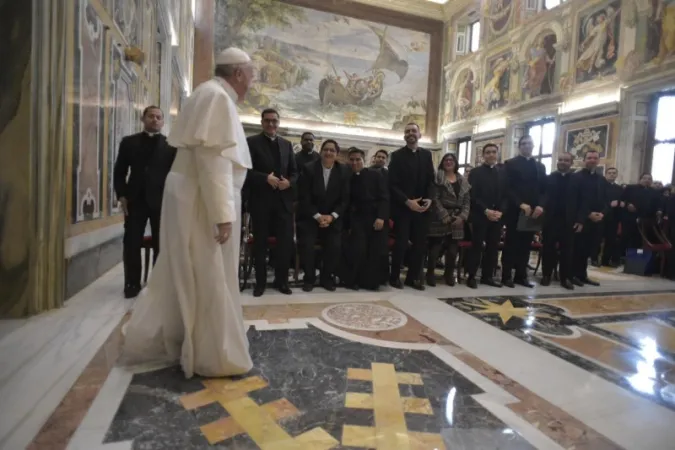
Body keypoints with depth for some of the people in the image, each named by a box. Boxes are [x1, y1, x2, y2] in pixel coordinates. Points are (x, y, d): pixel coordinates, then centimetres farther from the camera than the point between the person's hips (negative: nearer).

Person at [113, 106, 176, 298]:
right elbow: (119, 171, 10)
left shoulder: (171, 145, 7)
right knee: (132, 244, 2)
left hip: (162, 201, -1)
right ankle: (132, 283, 13)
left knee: (161, 245, 4)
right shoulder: (129, 142, 12)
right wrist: (122, 195, -2)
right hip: (135, 200, 1)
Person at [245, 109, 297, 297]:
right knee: (260, 243, 6)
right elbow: (246, 170, -7)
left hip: (283, 200, 3)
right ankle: (260, 282, 19)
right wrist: (265, 178, -19)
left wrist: (289, 182, -8)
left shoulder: (287, 144, 16)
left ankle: (281, 280, 18)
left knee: (286, 241, 4)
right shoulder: (251, 142, 2)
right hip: (260, 200, -3)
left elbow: (295, 172, 13)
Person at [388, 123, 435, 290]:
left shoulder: (426, 154, 11)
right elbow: (392, 184, -7)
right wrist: (407, 201, -17)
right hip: (402, 207, -4)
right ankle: (394, 277, 15)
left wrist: (429, 198, -7)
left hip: (422, 207, 4)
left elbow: (431, 180, 10)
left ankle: (413, 277, 19)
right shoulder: (397, 155, -1)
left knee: (420, 244, 5)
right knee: (401, 243, -2)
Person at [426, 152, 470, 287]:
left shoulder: (463, 181, 15)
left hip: (457, 220, 4)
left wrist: (462, 217, -5)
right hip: (439, 219, -4)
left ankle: (449, 274, 21)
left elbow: (466, 202, 11)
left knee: (453, 249, 5)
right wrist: (445, 216, -14)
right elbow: (435, 199, -8)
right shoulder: (437, 177, 0)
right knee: (435, 248, -4)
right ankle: (430, 273, 9)